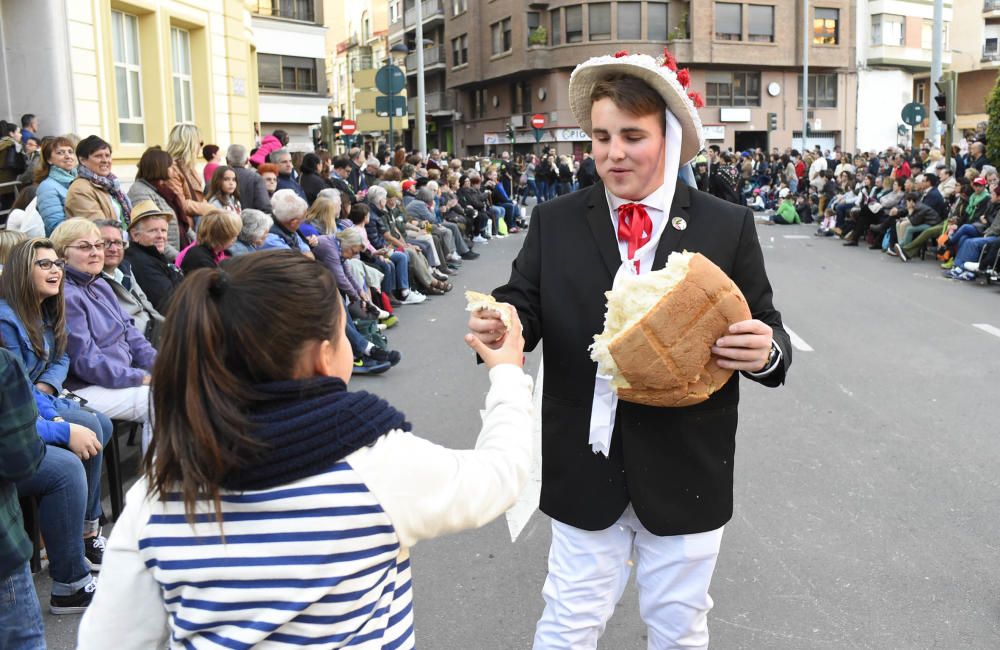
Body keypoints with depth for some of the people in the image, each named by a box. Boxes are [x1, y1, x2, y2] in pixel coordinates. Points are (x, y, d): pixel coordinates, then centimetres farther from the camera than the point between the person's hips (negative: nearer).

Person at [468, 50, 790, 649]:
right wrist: (499, 327, -26)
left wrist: (767, 349, -24)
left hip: (687, 472, 0)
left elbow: (767, 332, -1)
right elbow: (525, 307, -3)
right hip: (585, 467, 0)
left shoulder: (728, 227, -4)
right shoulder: (555, 222, -1)